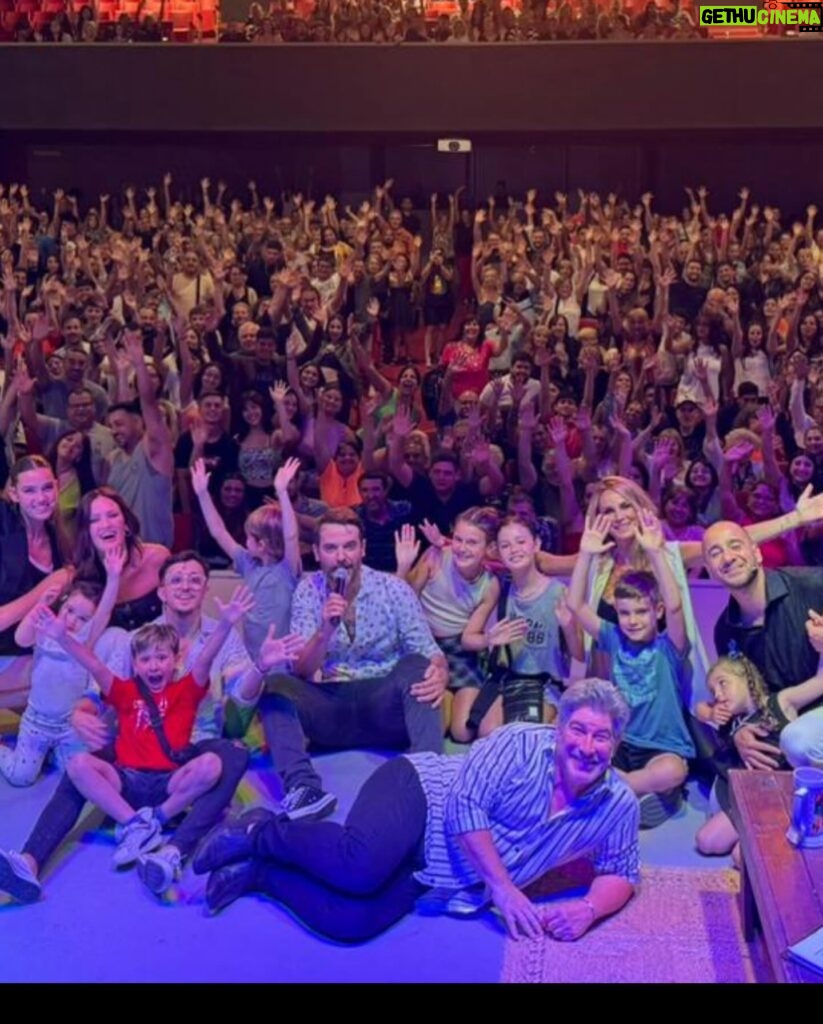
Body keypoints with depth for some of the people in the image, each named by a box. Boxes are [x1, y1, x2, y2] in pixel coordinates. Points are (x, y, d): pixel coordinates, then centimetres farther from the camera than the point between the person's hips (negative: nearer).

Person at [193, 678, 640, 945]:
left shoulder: (619, 806, -2)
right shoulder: (520, 743, -15)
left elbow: (621, 874, 8)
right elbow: (465, 806, -18)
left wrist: (590, 907, -15)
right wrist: (503, 887, -22)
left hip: (431, 874, 4)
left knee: (350, 923, -24)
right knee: (361, 866, -37)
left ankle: (257, 872, 0)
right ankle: (261, 833, -7)